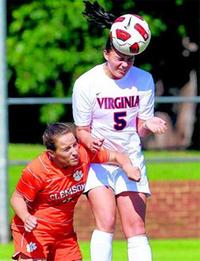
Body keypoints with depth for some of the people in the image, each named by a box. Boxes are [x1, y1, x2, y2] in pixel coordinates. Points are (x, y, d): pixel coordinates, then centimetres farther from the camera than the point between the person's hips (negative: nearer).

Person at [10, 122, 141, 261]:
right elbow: (17, 198, -13)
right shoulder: (36, 170, -25)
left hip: (64, 231, 6)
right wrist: (26, 217, -33)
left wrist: (127, 167, -23)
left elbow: (116, 156, -1)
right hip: (33, 229, -6)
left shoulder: (84, 154, -15)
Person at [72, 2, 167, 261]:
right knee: (106, 222, -19)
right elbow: (82, 129, -4)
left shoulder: (144, 81, -4)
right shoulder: (86, 83, -12)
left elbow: (140, 128, 3)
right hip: (97, 160, -3)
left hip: (131, 159, 3)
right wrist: (90, 141, -26)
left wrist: (148, 125, -20)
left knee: (136, 228, -2)